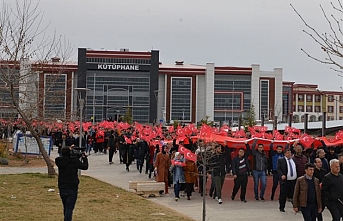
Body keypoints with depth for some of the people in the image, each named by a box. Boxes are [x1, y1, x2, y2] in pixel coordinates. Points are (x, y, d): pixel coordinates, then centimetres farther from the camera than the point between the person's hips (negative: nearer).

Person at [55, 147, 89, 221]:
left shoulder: (59, 161, -5)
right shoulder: (74, 161, -15)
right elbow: (85, 167, -5)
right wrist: (84, 158, 11)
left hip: (62, 188, 5)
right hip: (72, 188, -5)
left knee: (65, 207, 21)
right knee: (69, 208, -5)